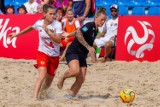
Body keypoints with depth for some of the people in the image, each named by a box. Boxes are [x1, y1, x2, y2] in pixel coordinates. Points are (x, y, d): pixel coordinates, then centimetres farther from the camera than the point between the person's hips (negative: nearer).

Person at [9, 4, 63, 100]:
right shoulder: (39, 23, -7)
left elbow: (58, 40, -26)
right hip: (42, 53, -1)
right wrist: (17, 34, 24)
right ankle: (35, 97, -29)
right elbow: (31, 28, 17)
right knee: (42, 75, -25)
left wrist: (48, 32, -37)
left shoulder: (57, 24, -15)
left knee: (48, 83, 8)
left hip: (54, 56, 1)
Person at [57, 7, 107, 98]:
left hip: (82, 56, 9)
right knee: (75, 71, -32)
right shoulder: (90, 25, -13)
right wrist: (88, 47, -32)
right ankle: (62, 79, -4)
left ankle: (70, 96, 2)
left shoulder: (95, 30, 14)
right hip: (73, 52, -9)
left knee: (81, 79, -4)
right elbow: (78, 34, -29)